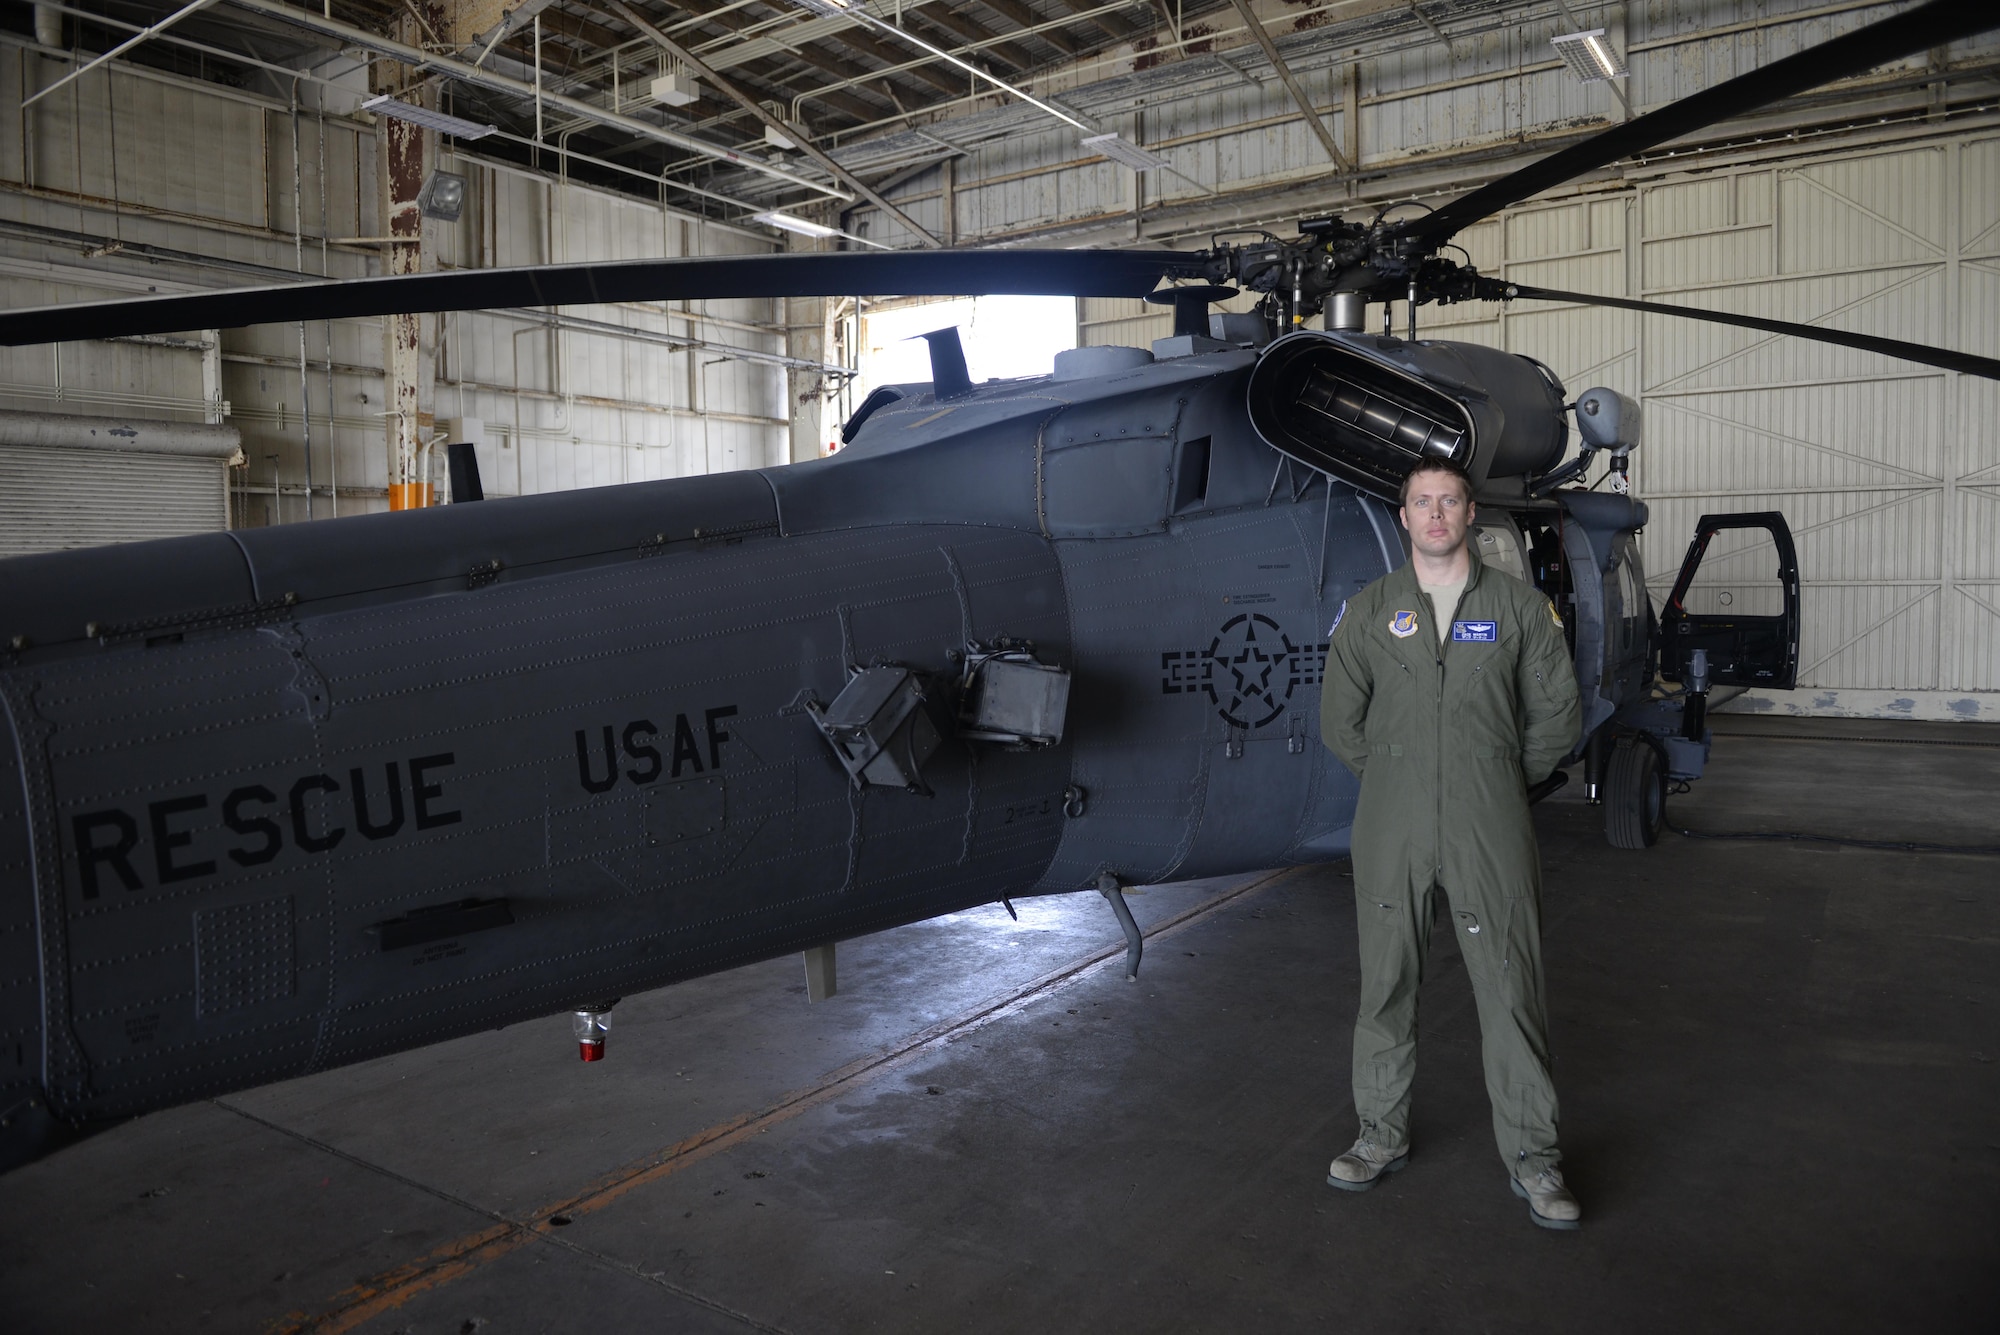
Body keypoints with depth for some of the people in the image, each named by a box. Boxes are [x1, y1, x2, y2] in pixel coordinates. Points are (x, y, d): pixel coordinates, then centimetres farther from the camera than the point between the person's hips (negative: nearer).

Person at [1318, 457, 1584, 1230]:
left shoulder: (1519, 608, 4)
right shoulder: (1367, 612, 5)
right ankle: (1383, 1133, 25)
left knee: (1510, 987, 2)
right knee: (1385, 984, 9)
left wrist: (1503, 782, 10)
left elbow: (1556, 713, 8)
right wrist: (1396, 778, 9)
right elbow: (1339, 719, 9)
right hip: (1391, 826, 1)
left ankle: (1531, 1153, 17)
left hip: (1488, 828, -1)